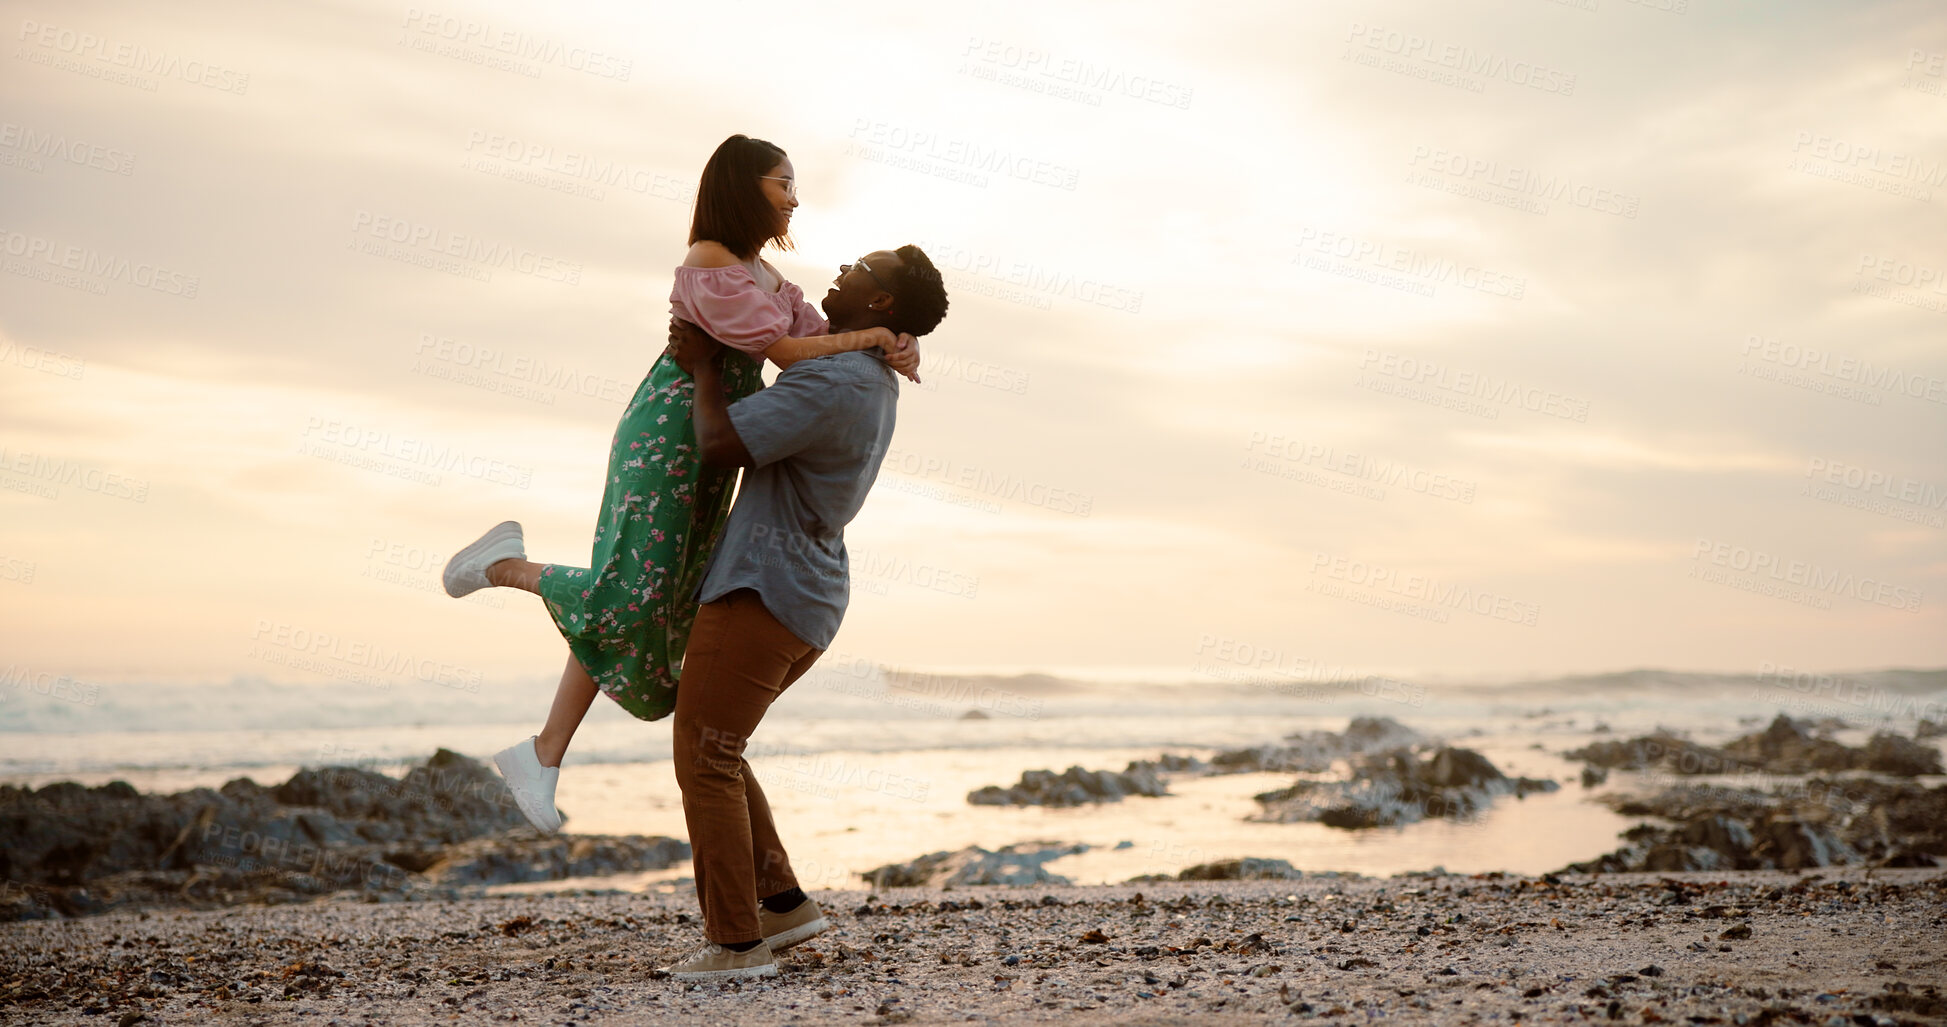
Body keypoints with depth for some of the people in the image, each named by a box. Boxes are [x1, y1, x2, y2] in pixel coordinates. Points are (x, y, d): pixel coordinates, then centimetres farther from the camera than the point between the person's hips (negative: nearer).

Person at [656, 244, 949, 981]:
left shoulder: (833, 383, -19)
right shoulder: (874, 378, 15)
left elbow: (721, 444, -19)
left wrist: (702, 365, -4)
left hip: (762, 591, -10)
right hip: (807, 604, 10)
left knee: (705, 760, -2)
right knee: (713, 753, 18)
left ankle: (737, 942, -1)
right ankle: (781, 902, 16)